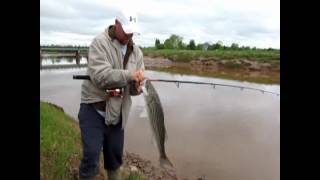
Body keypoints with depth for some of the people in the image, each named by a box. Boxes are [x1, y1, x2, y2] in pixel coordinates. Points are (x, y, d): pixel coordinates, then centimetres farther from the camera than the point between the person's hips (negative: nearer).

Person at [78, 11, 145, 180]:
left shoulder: (136, 52, 6)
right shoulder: (100, 42, -11)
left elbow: (136, 83, 6)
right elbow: (100, 76, -25)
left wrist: (137, 86, -17)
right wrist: (129, 75, -26)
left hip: (117, 113, 5)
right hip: (93, 110, -4)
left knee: (115, 156, 16)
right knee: (91, 156, -3)